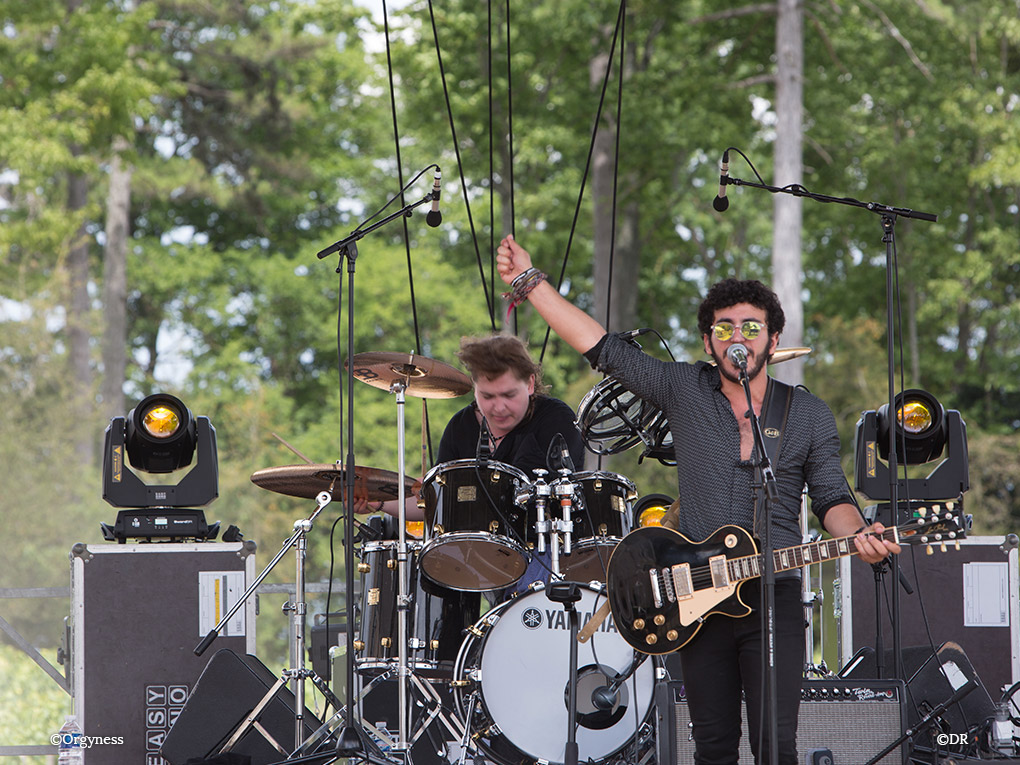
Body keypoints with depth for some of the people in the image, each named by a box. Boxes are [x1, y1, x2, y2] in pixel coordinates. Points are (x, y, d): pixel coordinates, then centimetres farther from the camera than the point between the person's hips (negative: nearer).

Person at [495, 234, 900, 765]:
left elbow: (831, 497, 9)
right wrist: (530, 282, 1)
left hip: (774, 596, -1)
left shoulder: (809, 415, 8)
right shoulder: (684, 391, 7)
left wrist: (857, 536, -14)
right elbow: (602, 348, 5)